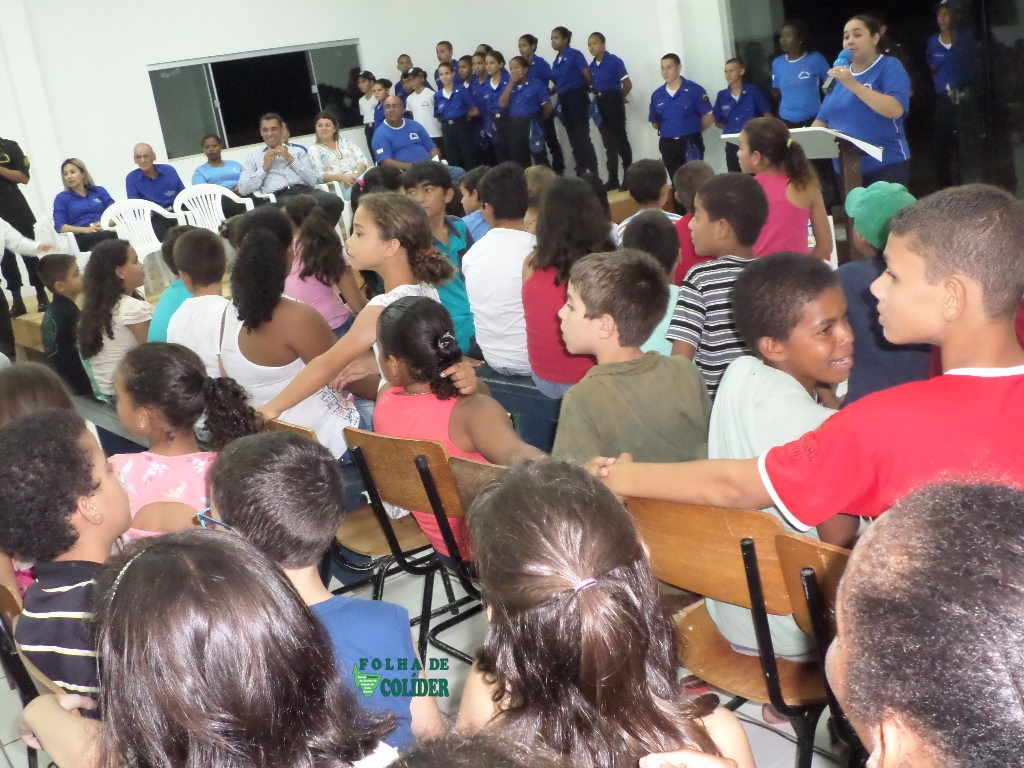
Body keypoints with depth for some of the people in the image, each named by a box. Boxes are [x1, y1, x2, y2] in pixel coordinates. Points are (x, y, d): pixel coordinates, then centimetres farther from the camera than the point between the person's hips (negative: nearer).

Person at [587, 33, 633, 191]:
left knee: (620, 138, 0)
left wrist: (620, 99, 1)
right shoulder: (592, 65, 6)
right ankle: (613, 179, 16)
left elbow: (627, 84, -12)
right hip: (600, 104, 6)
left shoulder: (614, 61, -11)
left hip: (613, 102, -6)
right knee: (609, 142, 10)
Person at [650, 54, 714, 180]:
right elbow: (655, 123, 16)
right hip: (667, 145, 4)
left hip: (690, 143, -4)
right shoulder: (657, 95, 5)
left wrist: (692, 130, 3)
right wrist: (669, 130, 5)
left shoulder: (694, 90, -7)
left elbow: (709, 117, -4)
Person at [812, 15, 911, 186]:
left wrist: (853, 85, -22)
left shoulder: (889, 66, -3)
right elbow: (823, 119, 17)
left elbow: (895, 110, -20)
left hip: (886, 165, -5)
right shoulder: (840, 73, 14)